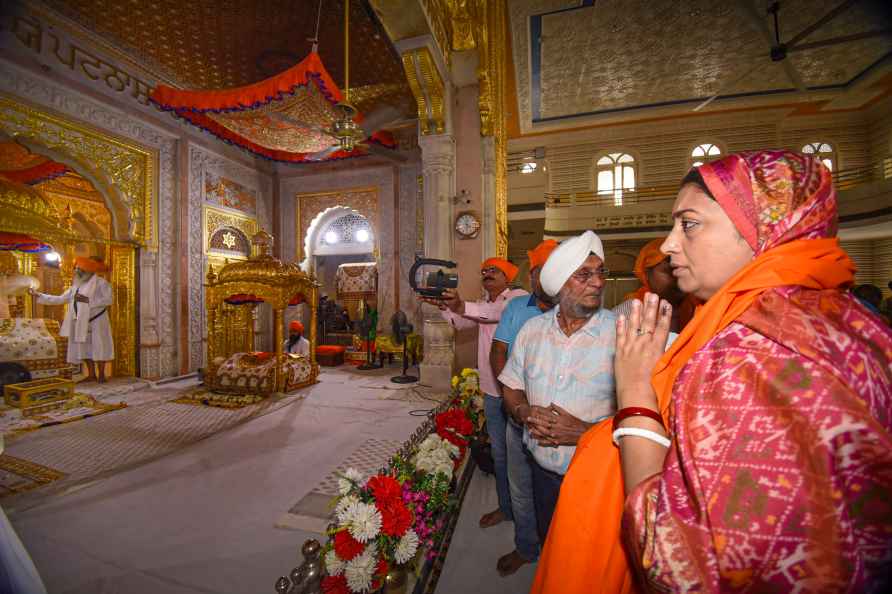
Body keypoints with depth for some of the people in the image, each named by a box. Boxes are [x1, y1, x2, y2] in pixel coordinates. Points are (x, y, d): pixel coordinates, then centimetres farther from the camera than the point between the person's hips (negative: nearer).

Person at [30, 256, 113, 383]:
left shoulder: (100, 282, -5)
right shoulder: (76, 286, 16)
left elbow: (108, 300, -16)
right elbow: (60, 299, 18)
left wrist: (88, 300, -19)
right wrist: (39, 295, 15)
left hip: (96, 321, -7)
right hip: (81, 323, 7)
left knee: (98, 347, -4)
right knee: (84, 348, 7)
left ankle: (102, 375, 2)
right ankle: (91, 375, 13)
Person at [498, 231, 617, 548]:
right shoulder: (532, 328, -3)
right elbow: (511, 387, 5)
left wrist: (585, 432, -26)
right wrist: (525, 413, -14)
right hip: (542, 469, 4)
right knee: (548, 546, 27)